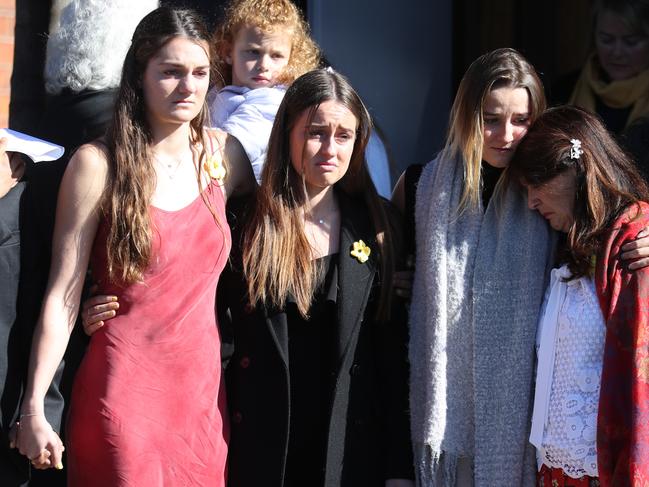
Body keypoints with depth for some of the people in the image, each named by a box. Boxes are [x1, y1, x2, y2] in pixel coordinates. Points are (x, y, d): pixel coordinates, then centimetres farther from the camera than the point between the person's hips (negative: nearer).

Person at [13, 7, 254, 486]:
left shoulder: (222, 153, 5)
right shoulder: (98, 164, -7)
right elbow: (62, 296, -6)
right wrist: (33, 408, -9)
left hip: (203, 392, 4)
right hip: (123, 389, -4)